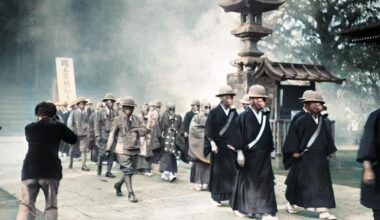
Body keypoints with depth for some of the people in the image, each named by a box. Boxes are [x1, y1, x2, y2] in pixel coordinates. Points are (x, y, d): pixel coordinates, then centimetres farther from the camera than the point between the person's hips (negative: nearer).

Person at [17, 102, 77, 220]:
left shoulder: (29, 128, 11)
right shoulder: (58, 126, 4)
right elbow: (73, 139, 16)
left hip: (30, 170, 1)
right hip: (51, 171, -1)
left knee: (26, 206, 2)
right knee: (51, 206, 11)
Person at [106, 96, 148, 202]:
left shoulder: (136, 119, 10)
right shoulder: (118, 120, -3)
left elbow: (144, 130, 4)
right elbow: (112, 135, -2)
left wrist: (136, 130, -16)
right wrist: (108, 149, -5)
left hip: (134, 150, 5)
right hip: (123, 150, -5)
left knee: (131, 171, 13)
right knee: (127, 171, -9)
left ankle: (118, 185, 36)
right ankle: (130, 193, -4)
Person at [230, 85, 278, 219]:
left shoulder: (265, 116, 8)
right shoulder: (243, 116, -7)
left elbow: (268, 135, 11)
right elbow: (239, 136, -10)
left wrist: (270, 151, 11)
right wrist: (240, 153, -14)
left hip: (263, 155, 5)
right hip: (249, 154, -5)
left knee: (265, 182, 1)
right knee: (247, 181, 6)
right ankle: (242, 207, 20)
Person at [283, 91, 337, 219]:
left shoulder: (322, 121, 8)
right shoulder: (302, 120, -10)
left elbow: (327, 137, 17)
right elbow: (293, 135, -10)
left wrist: (331, 150, 17)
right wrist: (294, 151, -14)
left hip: (320, 157, 6)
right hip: (304, 156, -5)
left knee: (322, 183, 1)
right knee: (299, 182, 2)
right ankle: (291, 203, 21)